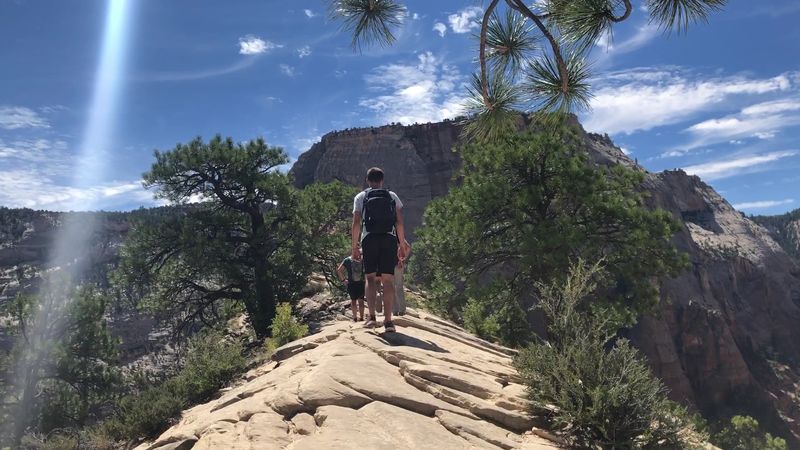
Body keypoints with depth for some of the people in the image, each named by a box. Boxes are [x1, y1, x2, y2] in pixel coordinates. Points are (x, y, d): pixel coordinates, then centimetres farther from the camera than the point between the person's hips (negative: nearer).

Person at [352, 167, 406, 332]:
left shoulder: (361, 197, 11)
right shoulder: (393, 196, 15)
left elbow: (356, 223, 2)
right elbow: (400, 223, 6)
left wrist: (355, 247, 5)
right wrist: (402, 245, 9)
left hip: (369, 239, 0)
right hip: (389, 239, 1)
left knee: (371, 279, 7)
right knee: (388, 280, 0)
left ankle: (372, 317, -5)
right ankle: (388, 320, -5)